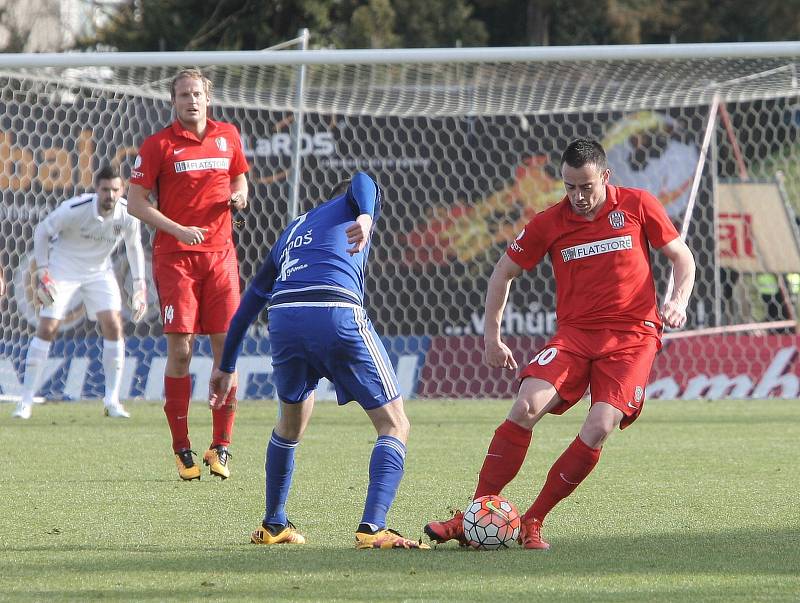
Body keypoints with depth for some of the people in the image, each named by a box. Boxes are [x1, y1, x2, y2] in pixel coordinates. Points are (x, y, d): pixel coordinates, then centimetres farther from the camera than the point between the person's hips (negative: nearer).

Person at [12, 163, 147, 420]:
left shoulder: (128, 214, -17)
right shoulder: (74, 209, -27)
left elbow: (134, 247, 3)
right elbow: (42, 231, -11)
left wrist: (140, 286, -1)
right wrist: (43, 273, -15)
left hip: (99, 272, 3)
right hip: (63, 269, -3)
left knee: (113, 326, -12)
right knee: (46, 329, -10)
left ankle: (112, 400, -3)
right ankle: (26, 401, -3)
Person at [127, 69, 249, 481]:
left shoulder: (228, 137, 10)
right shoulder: (159, 145, -2)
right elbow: (135, 201, -3)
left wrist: (239, 195, 0)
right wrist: (178, 229, -15)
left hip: (220, 253, 3)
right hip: (175, 257, -3)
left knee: (226, 346, -3)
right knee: (180, 349, -7)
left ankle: (221, 447, 3)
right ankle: (181, 449, 0)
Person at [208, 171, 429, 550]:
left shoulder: (291, 232, 37)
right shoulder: (345, 208, 25)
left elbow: (249, 302, 40)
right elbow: (362, 182, -2)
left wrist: (227, 366, 47)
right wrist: (366, 217, -23)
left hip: (283, 320, 5)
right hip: (338, 316, -5)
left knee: (290, 426, 30)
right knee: (394, 425, 4)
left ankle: (273, 525, 37)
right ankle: (373, 528, -13)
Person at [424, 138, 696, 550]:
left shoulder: (638, 206, 0)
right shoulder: (549, 223, 2)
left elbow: (682, 258, 9)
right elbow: (504, 272, 14)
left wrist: (678, 301, -10)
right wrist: (492, 336, 9)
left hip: (632, 335, -1)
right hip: (574, 332, 1)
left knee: (599, 429, -20)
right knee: (526, 406, -21)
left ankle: (532, 522, -6)